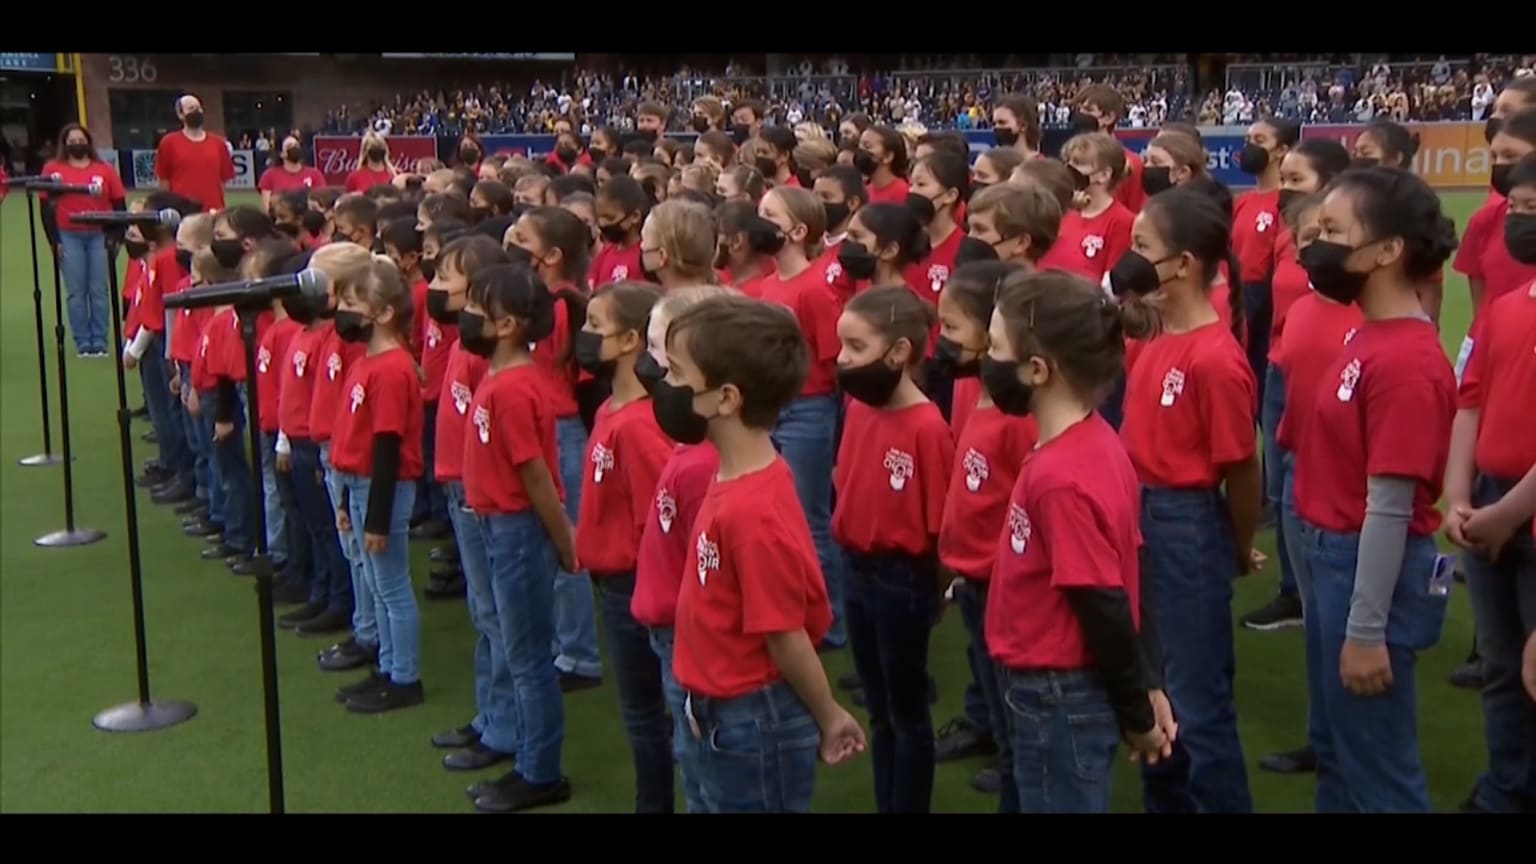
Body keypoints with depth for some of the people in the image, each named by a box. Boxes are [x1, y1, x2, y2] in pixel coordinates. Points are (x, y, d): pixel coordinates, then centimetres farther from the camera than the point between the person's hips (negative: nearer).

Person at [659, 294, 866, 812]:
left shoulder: (755, 512, -28)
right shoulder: (735, 482, 0)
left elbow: (786, 637, -20)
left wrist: (828, 719, -7)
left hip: (754, 722, -9)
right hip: (723, 715, 9)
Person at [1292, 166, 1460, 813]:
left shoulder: (1405, 362, -23)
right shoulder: (1370, 337, 5)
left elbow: (1389, 506, -22)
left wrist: (1366, 631, -19)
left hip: (1370, 567, -9)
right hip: (1333, 555, 10)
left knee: (1376, 763, 6)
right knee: (1337, 748, 23)